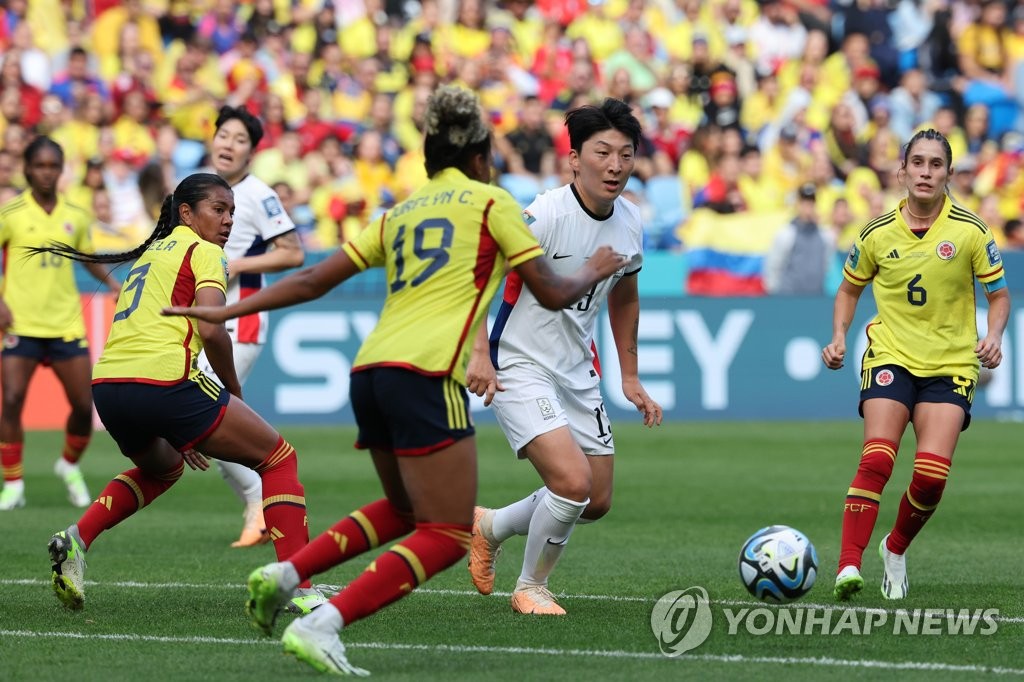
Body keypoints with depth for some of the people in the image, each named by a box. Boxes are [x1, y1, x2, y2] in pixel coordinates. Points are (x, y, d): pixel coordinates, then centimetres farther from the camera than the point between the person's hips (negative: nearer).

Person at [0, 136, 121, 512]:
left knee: (84, 406, 1)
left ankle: (70, 466, 30)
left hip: (66, 324, 3)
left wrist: (112, 283, 3)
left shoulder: (76, 216, 6)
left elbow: (89, 259, 20)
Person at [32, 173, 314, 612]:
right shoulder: (204, 252, 4)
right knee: (278, 459, 5)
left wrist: (178, 429, 30)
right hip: (163, 382, -8)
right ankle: (297, 586, -9)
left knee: (162, 467, 37)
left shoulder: (151, 252, 27)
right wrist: (234, 391, 5)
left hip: (107, 385, 8)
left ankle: (77, 538, 14)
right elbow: (211, 330, -11)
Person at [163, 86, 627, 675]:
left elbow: (313, 280, 16)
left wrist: (226, 311, 19)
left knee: (404, 510, 27)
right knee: (448, 536, -5)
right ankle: (320, 626, -20)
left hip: (370, 372, 8)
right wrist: (594, 272, 29)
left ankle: (284, 575, 10)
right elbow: (553, 293, 9)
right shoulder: (490, 201, 8)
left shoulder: (399, 213, 23)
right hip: (426, 377, -8)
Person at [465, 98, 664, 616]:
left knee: (597, 503, 10)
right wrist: (479, 353, -28)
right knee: (573, 482, -22)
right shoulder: (545, 216, -22)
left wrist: (630, 378, 18)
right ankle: (531, 587, 3)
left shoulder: (629, 223, 1)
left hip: (579, 375, 8)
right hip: (519, 369, -8)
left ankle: (489, 527, 34)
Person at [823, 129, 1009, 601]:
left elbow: (999, 295, 6)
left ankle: (896, 549, 16)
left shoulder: (970, 232, -4)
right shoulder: (877, 234, 1)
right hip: (890, 358, 0)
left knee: (932, 474, -13)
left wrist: (993, 337, -12)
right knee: (877, 460, -21)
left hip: (952, 364, 0)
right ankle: (849, 567, -22)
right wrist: (839, 337, 3)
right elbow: (850, 289, 18)